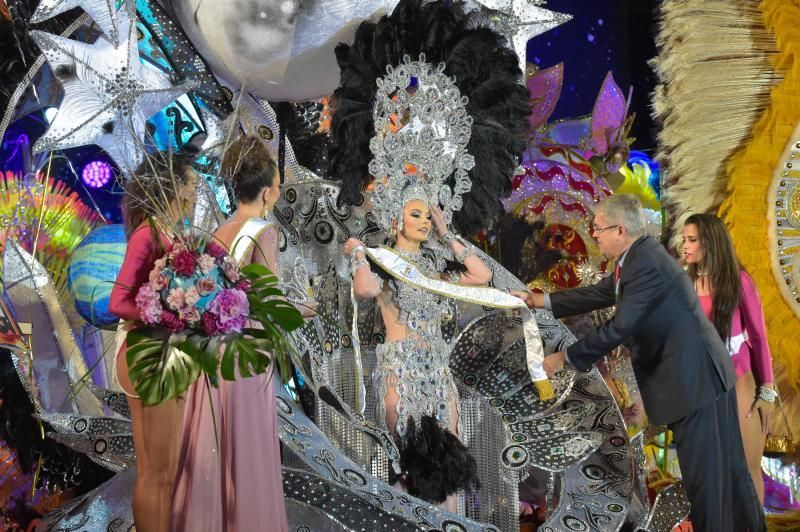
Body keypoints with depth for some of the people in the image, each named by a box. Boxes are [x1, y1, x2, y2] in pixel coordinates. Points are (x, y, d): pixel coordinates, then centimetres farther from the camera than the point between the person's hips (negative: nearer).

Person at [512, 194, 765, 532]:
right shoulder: (636, 258, 10)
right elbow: (598, 295, 20)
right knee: (723, 466, 19)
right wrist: (542, 301, 18)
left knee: (704, 471, -1)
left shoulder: (646, 263, -21)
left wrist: (566, 358, -15)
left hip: (696, 376, -10)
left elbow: (619, 327, -24)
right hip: (694, 373, 10)